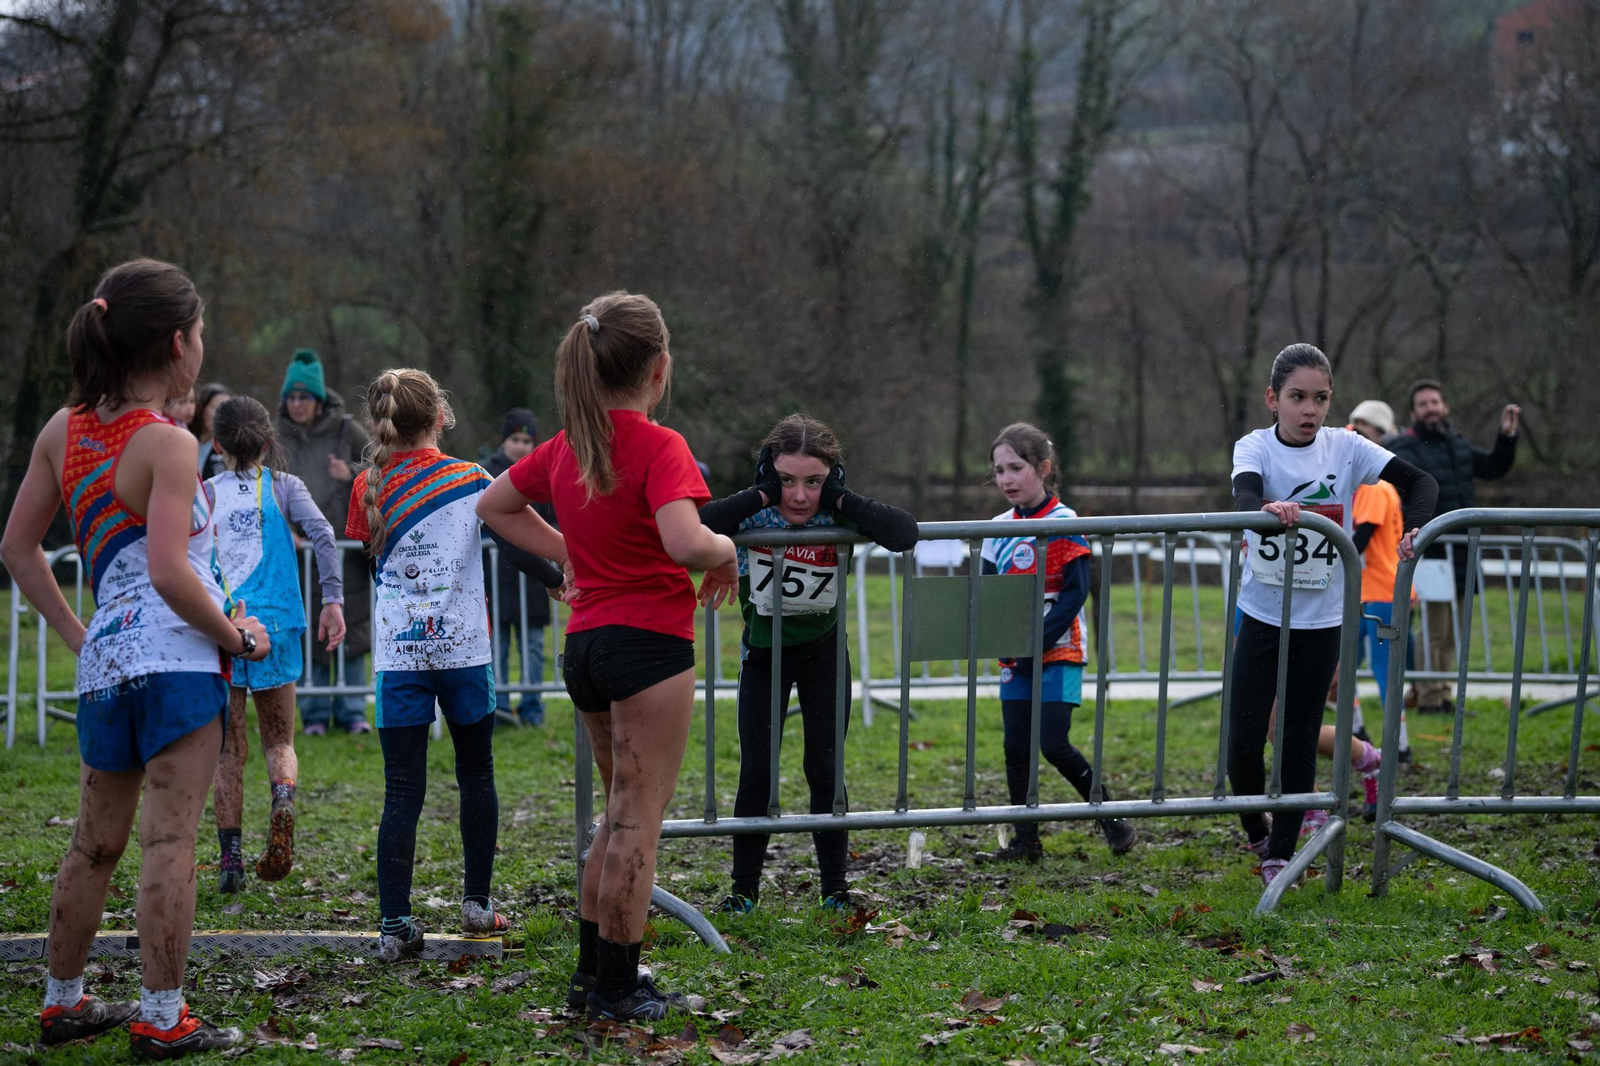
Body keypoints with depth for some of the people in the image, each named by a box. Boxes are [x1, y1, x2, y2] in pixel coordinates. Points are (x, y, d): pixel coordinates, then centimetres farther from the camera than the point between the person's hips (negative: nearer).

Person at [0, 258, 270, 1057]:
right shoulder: (168, 444, -12)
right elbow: (170, 573, -20)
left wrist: (73, 633, 17)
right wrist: (237, 636, -7)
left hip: (103, 661, 7)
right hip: (176, 659, -7)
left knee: (94, 844, 18)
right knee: (170, 841, -4)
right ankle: (161, 1019, -2)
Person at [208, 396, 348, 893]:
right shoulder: (283, 486, 6)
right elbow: (322, 534, -8)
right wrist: (332, 600, -7)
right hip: (275, 623, 0)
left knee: (228, 750, 7)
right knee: (279, 740, 12)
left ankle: (230, 856, 1)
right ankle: (283, 799, -20)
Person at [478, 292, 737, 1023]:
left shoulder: (566, 447, 7)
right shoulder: (659, 447, -15)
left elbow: (493, 505, 22)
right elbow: (684, 542, -30)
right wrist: (726, 550, -9)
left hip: (585, 642, 8)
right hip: (650, 641, -8)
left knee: (623, 812, 20)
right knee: (638, 818, -1)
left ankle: (593, 969, 24)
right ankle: (618, 987, 3)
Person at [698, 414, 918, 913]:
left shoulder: (837, 515, -21)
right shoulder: (754, 513, -23)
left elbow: (905, 534, -38)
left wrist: (840, 500, -36)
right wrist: (760, 496, -38)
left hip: (823, 652, 0)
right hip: (763, 653, 0)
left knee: (825, 767, 0)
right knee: (756, 770, -4)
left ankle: (835, 887, 12)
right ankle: (744, 888, 9)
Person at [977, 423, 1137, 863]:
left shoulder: (1063, 522, -9)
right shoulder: (1000, 528, 7)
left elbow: (1076, 591, -14)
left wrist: (1038, 642, -18)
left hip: (1057, 653, -6)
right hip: (1014, 658, 6)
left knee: (1053, 744, -12)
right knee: (1017, 748, 5)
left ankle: (1111, 816, 5)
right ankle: (1026, 842, 13)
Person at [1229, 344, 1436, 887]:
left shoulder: (1345, 448, -4)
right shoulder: (1255, 446, -8)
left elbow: (1421, 481, -4)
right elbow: (1244, 491, -29)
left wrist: (1416, 527, -25)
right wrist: (1267, 508, -53)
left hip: (1321, 619, 1)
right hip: (1262, 614, -1)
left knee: (1299, 739, 6)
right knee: (1243, 736, -3)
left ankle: (1280, 854, 17)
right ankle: (1256, 832, 24)